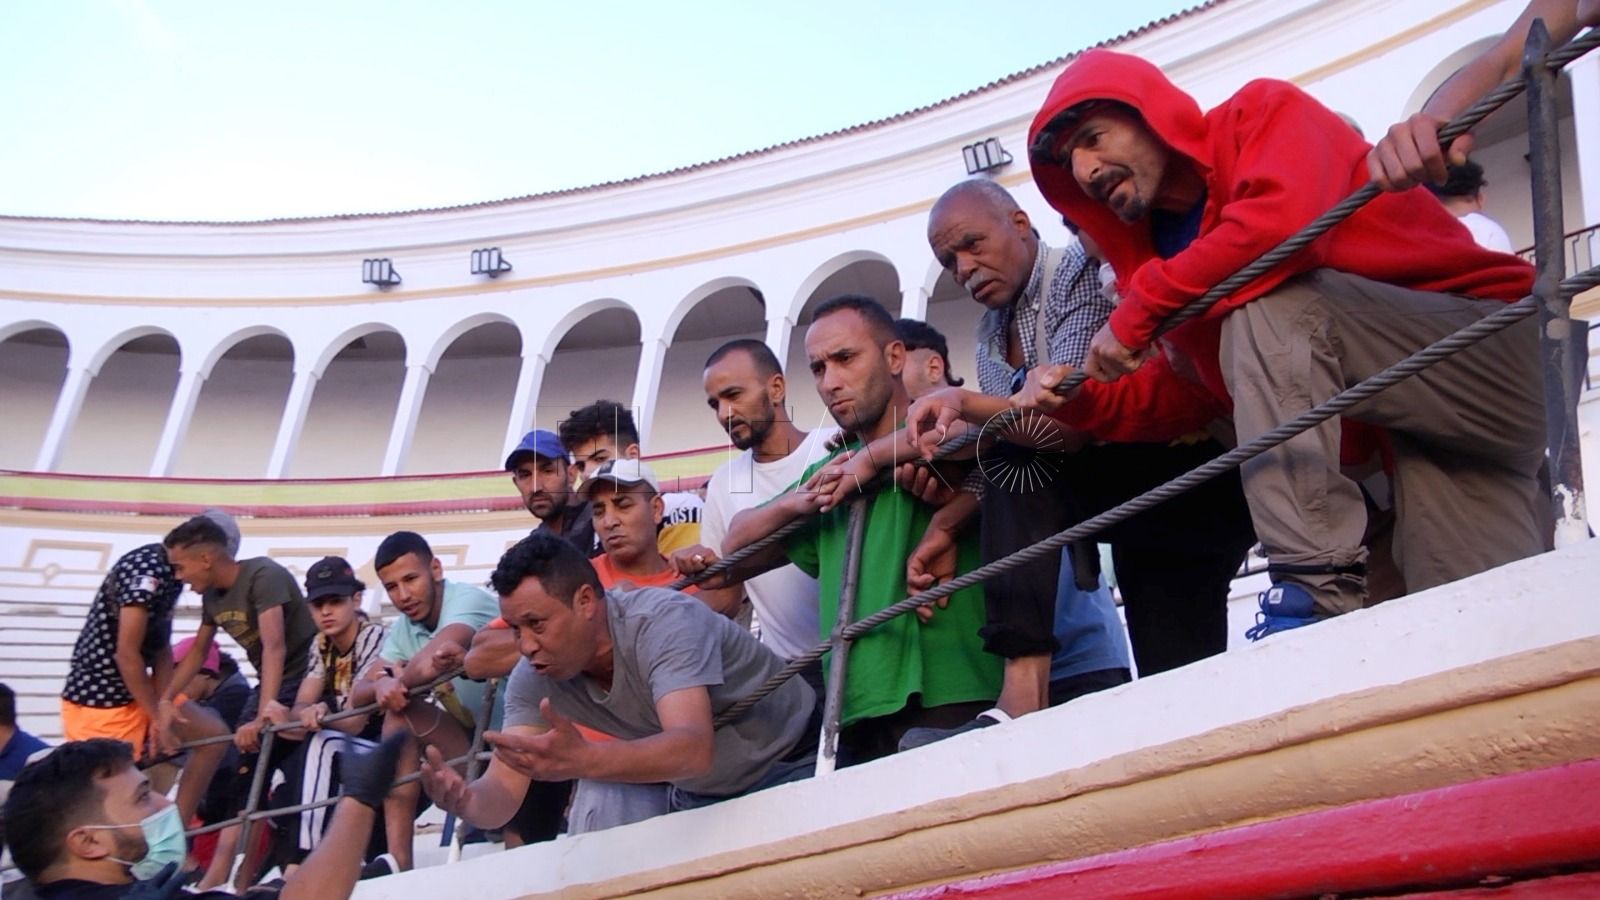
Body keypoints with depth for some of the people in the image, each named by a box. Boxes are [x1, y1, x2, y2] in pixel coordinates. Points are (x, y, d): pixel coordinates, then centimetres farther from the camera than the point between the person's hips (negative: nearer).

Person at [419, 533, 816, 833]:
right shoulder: (534, 678, -14)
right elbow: (503, 789, -17)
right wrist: (465, 798, -41)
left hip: (791, 765, -5)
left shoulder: (666, 622, -32)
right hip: (701, 796, 5)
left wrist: (584, 759, -61)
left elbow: (694, 749, -46)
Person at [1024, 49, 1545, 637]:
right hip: (1395, 433, 6)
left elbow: (1282, 223, -28)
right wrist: (1078, 399, -2)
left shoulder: (1264, 113, -6)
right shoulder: (1170, 247, 10)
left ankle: (1315, 591, -32)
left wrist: (1138, 308, -18)